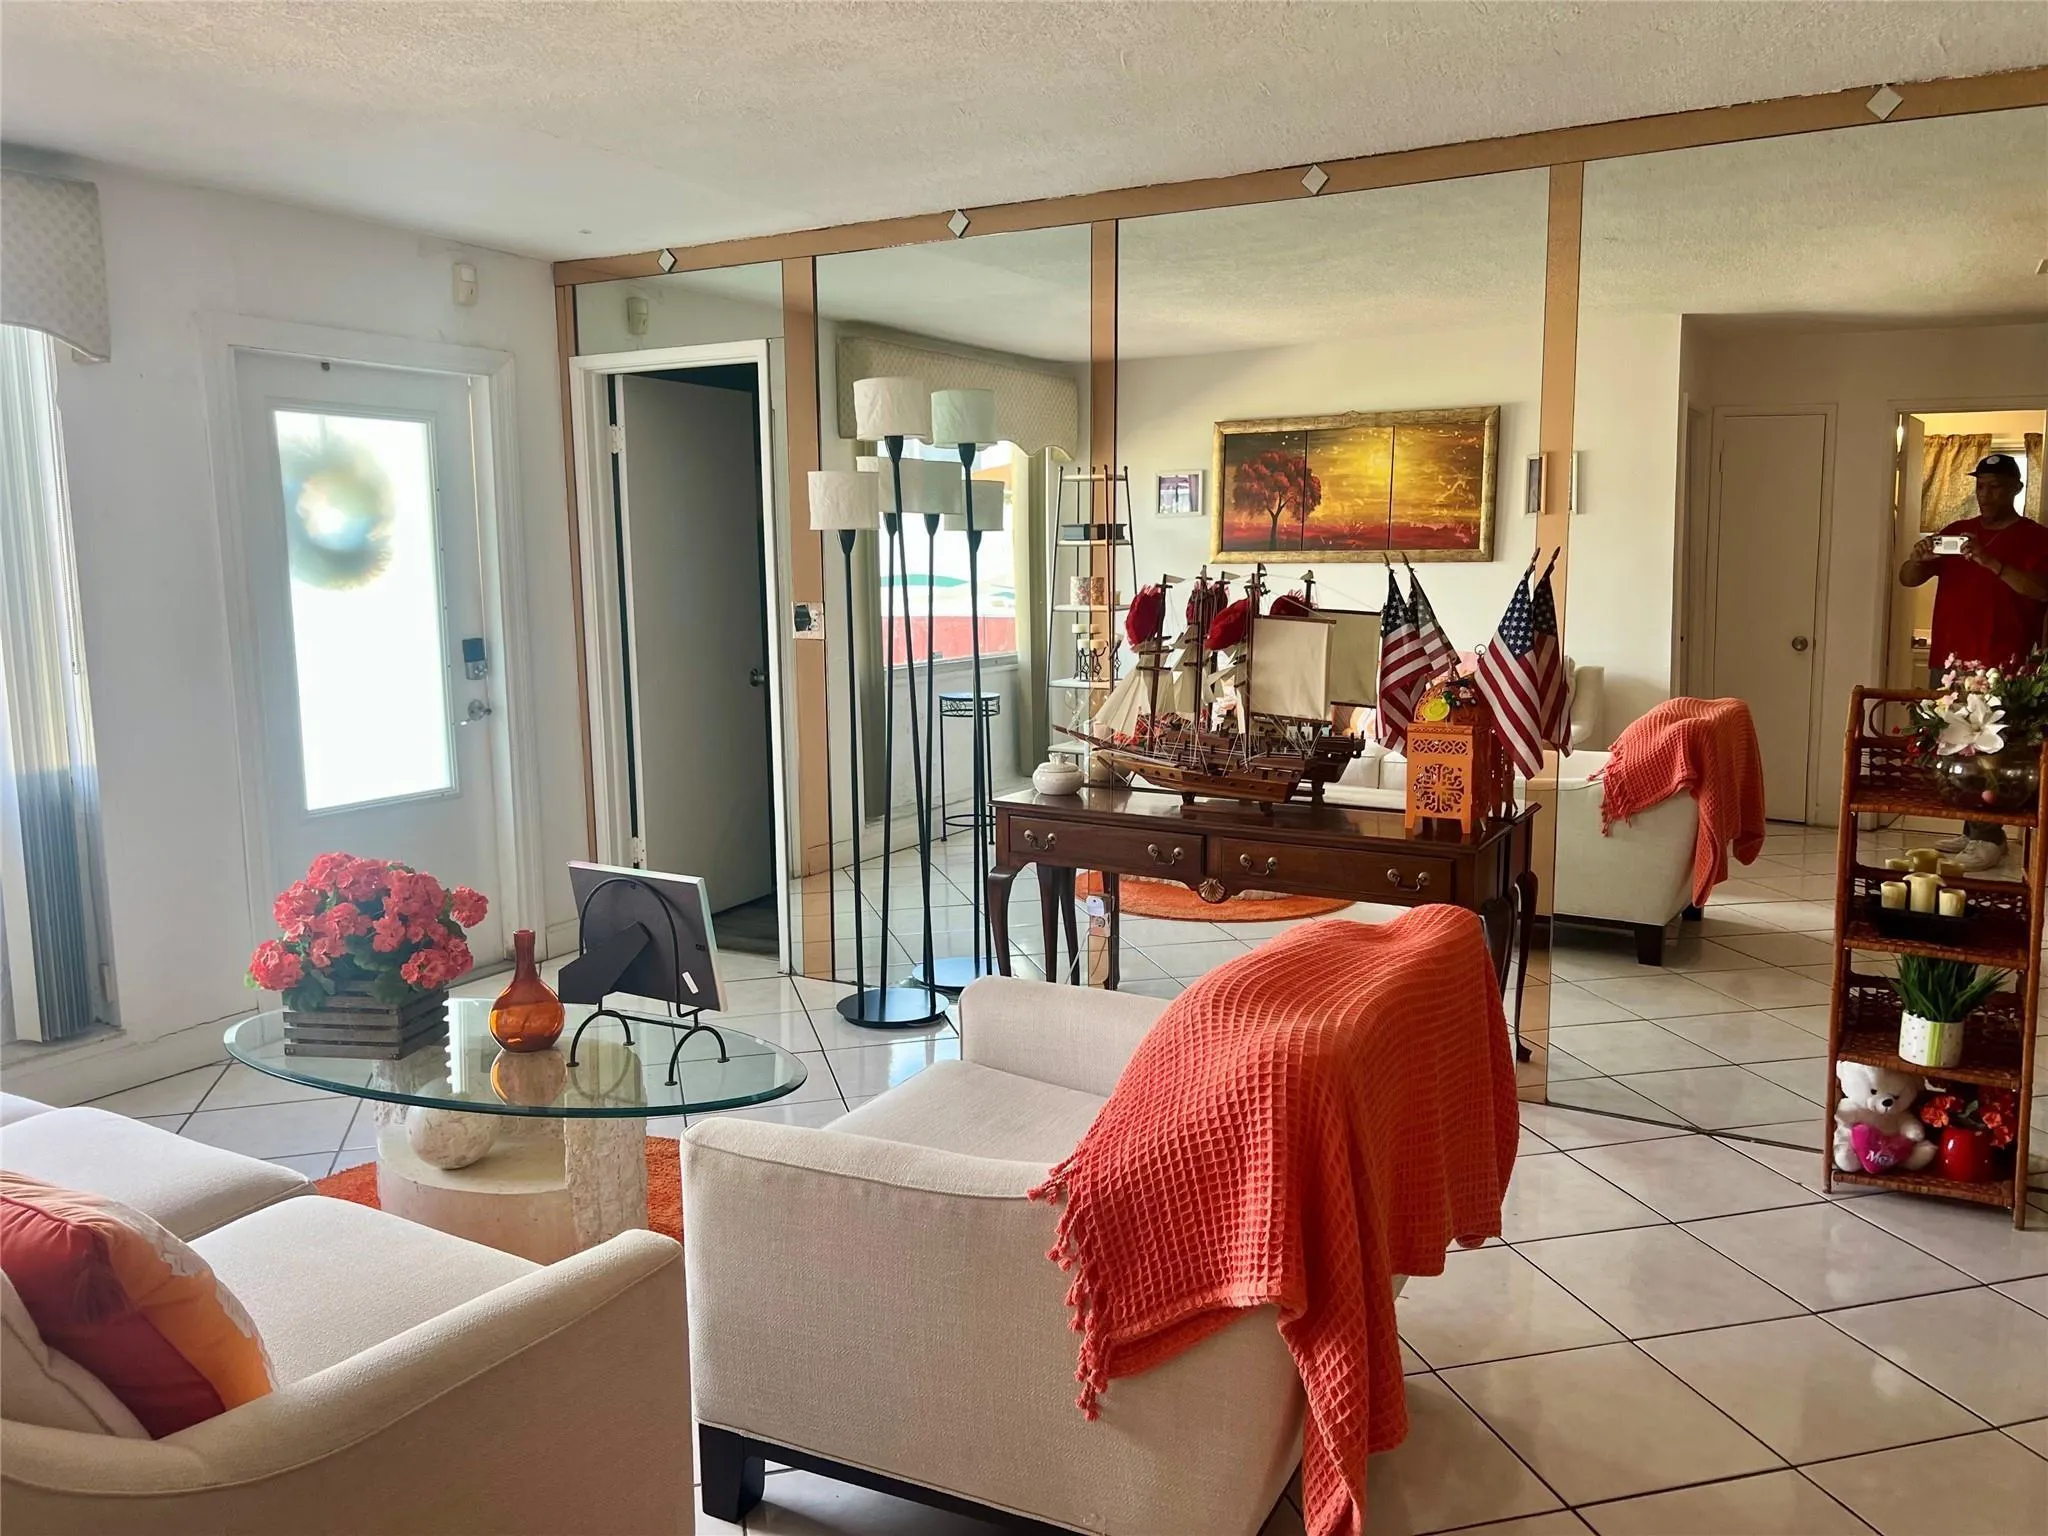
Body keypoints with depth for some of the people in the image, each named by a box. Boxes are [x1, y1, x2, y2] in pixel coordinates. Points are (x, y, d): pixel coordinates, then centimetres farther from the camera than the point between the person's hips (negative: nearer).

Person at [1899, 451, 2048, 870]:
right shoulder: (1956, 532, 15)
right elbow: (1908, 579, 10)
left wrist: (1989, 561, -28)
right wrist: (1917, 559, -13)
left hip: (2000, 667, -5)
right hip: (1947, 661, 5)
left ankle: (1989, 837, -8)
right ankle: (1972, 829, 13)